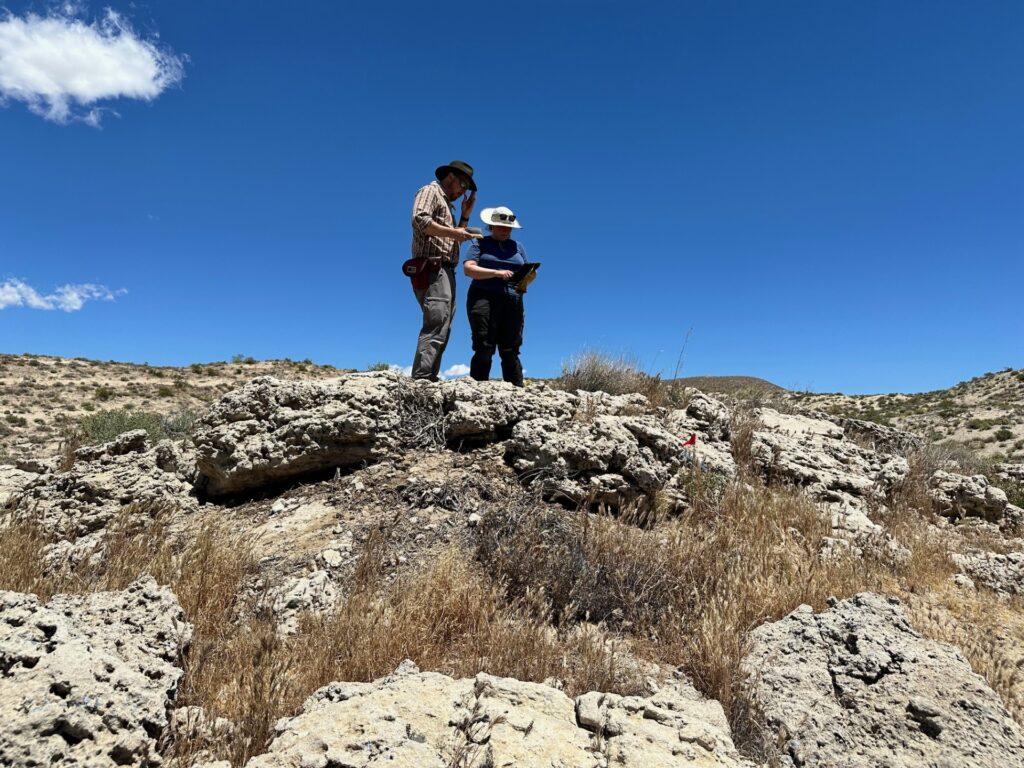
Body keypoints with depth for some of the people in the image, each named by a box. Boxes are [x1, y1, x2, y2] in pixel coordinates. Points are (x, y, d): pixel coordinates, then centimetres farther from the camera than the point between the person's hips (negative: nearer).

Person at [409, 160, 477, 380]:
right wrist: (453, 232, -13)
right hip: (433, 270, -10)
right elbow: (420, 220, -17)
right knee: (436, 327, -22)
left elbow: (453, 243, 26)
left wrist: (465, 215, 21)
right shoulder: (430, 191, 4)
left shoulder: (446, 204, 31)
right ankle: (421, 378, -28)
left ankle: (428, 379, 4)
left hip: (445, 273, 10)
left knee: (441, 331, 5)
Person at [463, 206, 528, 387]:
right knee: (484, 349, -13)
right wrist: (496, 273, -17)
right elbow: (468, 268, -5)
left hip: (512, 302, 4)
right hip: (484, 299, -4)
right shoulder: (479, 243, 10)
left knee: (510, 351, -2)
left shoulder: (517, 247, 23)